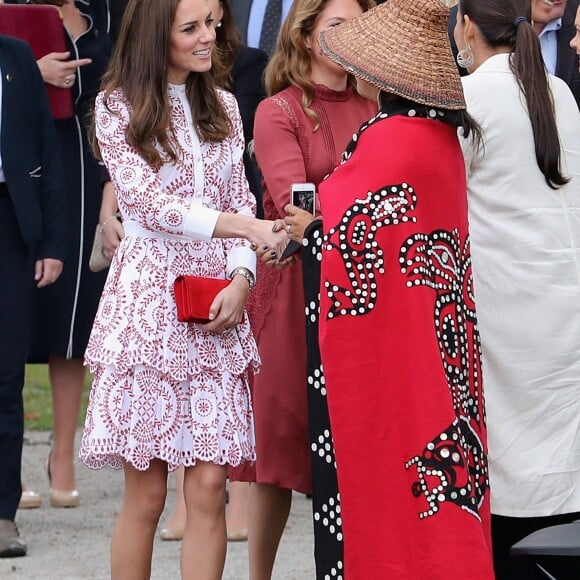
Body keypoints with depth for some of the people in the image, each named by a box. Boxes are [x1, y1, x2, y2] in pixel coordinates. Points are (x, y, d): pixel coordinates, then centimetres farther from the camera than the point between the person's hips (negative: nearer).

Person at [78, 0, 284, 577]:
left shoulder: (223, 109, 15)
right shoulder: (117, 108, 0)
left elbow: (241, 200, 14)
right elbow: (147, 201, -10)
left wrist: (240, 279, -5)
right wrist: (247, 227, -21)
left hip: (216, 309, 4)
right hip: (146, 301, -4)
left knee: (209, 487, -4)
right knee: (145, 494, -3)